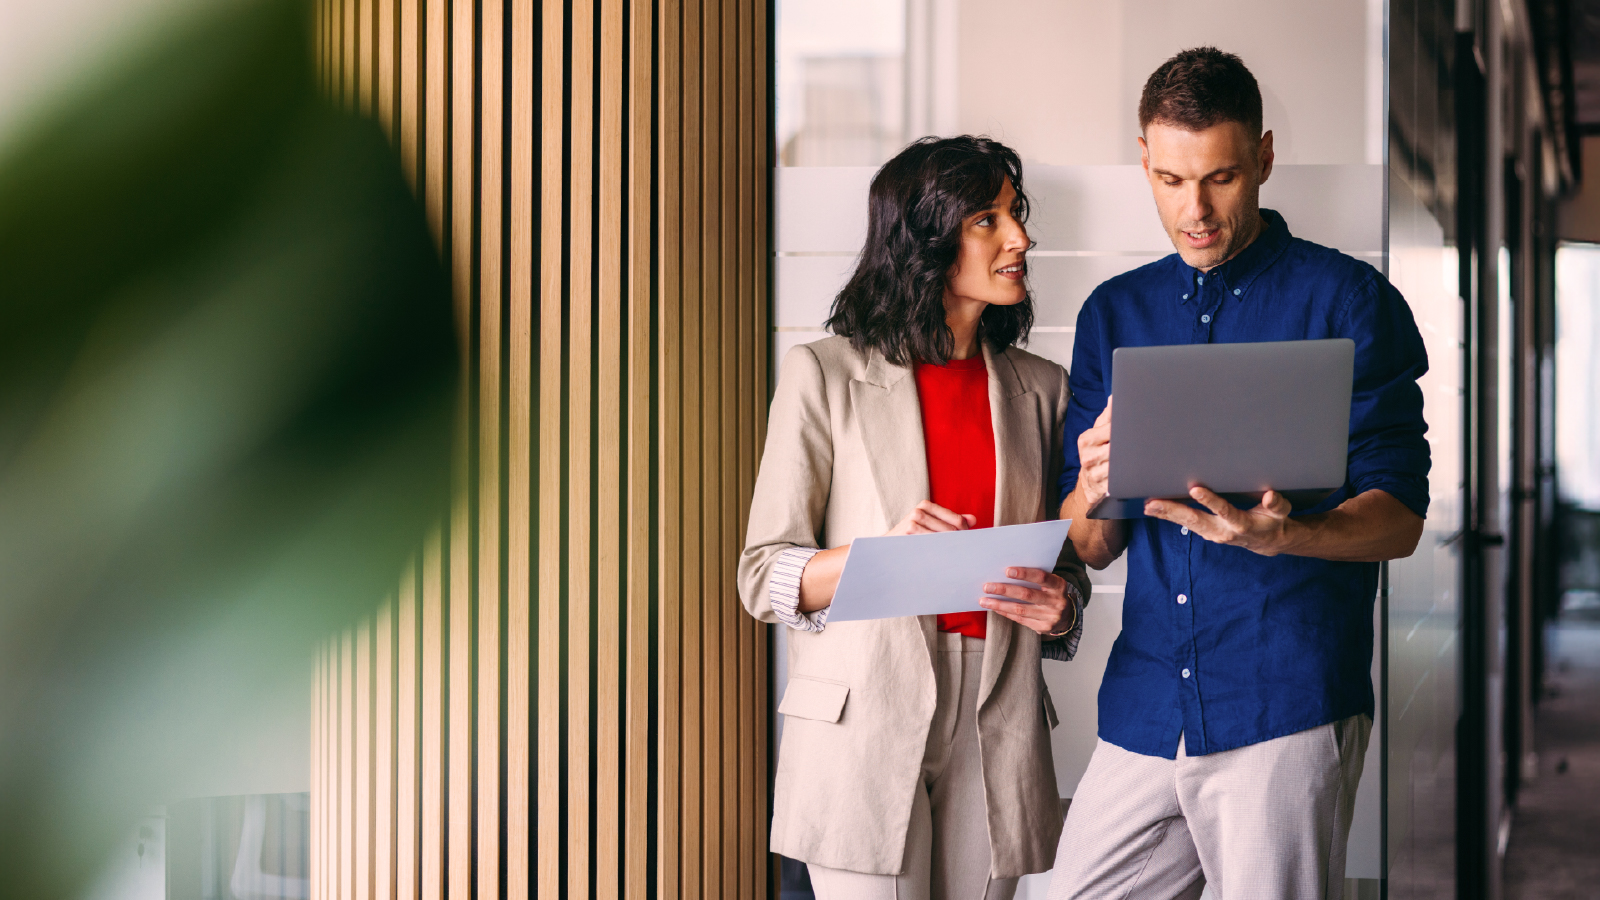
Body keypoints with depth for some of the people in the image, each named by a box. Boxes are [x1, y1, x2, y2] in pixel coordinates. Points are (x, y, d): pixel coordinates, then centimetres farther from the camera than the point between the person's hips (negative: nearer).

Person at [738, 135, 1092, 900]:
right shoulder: (825, 374, 0)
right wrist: (884, 553, -21)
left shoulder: (1039, 389, 12)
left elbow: (1068, 568, 18)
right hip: (865, 721, -3)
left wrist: (1058, 605, -6)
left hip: (996, 727, 4)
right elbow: (765, 577, -3)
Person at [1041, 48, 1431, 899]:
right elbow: (1089, 546, 14)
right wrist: (1095, 493, -10)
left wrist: (1281, 534, -25)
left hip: (1288, 708, -4)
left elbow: (1398, 520, -5)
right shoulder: (1113, 313, 14)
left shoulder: (1346, 300, 0)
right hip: (1143, 711, 4)